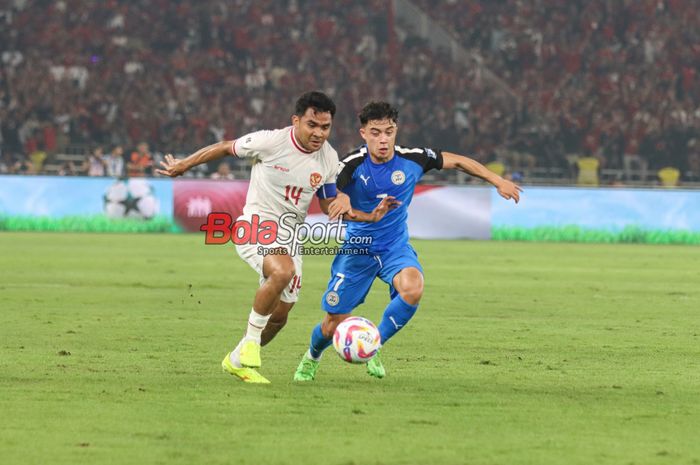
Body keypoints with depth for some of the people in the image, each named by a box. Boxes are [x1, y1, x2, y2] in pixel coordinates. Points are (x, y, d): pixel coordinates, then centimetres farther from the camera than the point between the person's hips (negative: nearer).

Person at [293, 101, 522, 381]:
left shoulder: (412, 159, -12)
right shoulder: (352, 165, -18)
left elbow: (456, 161, 3)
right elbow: (331, 203, -25)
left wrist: (498, 182, 3)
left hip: (395, 246, 1)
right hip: (357, 249, -1)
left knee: (413, 289, -33)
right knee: (333, 326, 0)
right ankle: (312, 358, 38)